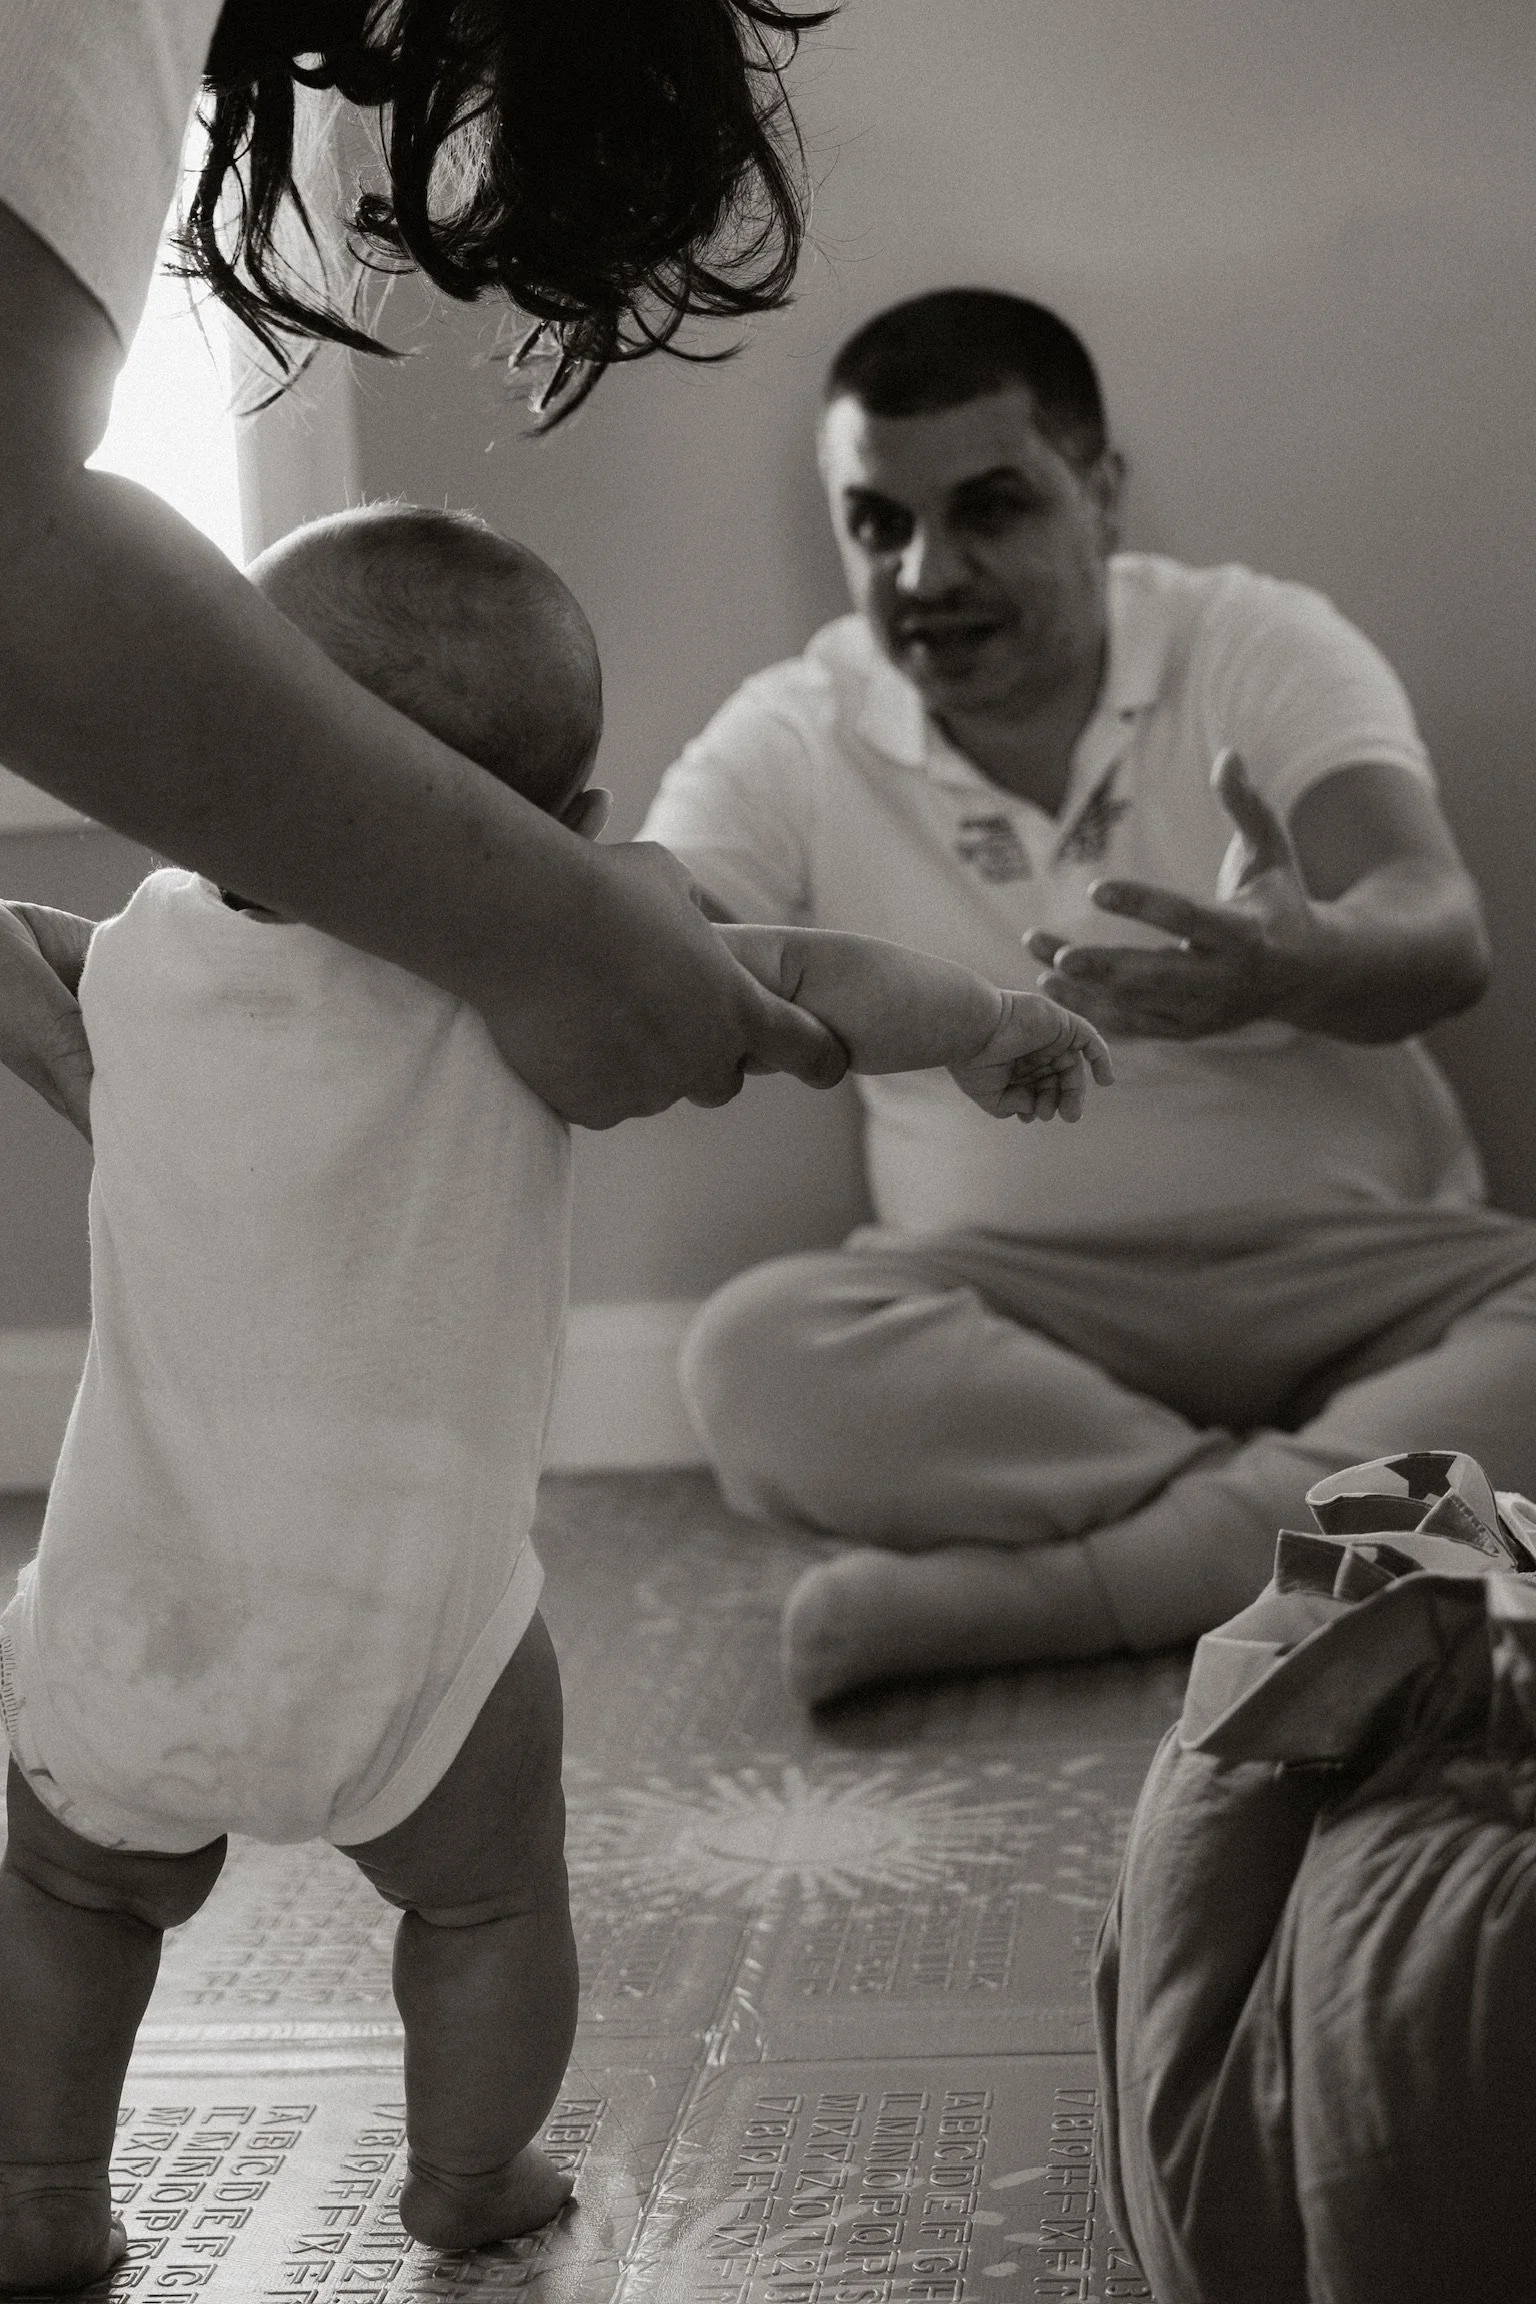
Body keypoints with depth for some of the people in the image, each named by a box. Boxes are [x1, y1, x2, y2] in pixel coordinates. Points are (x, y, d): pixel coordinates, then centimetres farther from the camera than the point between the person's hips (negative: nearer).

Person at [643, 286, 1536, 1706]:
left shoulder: (1263, 646, -3)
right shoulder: (796, 738, 1)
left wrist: (1296, 967, -44)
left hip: (1354, 1268, 0)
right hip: (1013, 1301, 1)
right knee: (760, 1352, -29)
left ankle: (1016, 1593, -31)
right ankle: (1336, 1509, -24)